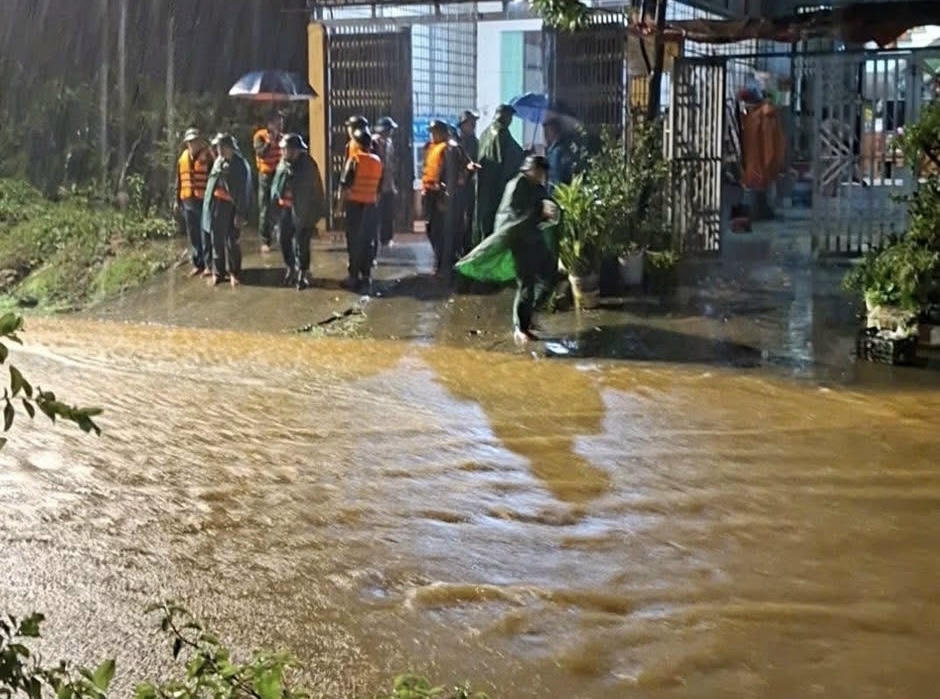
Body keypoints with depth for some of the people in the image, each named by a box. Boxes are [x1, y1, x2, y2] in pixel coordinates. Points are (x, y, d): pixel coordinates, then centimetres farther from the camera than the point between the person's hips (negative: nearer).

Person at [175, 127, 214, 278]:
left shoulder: (207, 156, -6)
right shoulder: (183, 158, 12)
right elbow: (179, 180, 18)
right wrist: (178, 199, 15)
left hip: (204, 201, -6)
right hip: (188, 201, 6)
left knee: (206, 235, -4)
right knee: (193, 235, 11)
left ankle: (209, 265, 2)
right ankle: (197, 264, 20)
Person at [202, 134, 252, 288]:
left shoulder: (240, 164, -10)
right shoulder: (218, 161, 8)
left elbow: (244, 191, -12)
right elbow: (212, 183, 16)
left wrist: (241, 214, -15)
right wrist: (208, 205, 12)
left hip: (230, 207, -5)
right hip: (215, 206, 5)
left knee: (232, 241, 0)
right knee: (217, 241, 9)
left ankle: (234, 273, 14)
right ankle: (217, 273, 19)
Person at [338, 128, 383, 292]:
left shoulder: (354, 159, -11)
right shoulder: (377, 161, 5)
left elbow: (345, 184, -12)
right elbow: (379, 186, 11)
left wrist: (341, 199, 0)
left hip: (355, 204, -5)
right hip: (371, 204, 5)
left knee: (354, 241, 1)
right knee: (368, 241, 11)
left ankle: (354, 277, 2)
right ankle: (366, 276, 14)